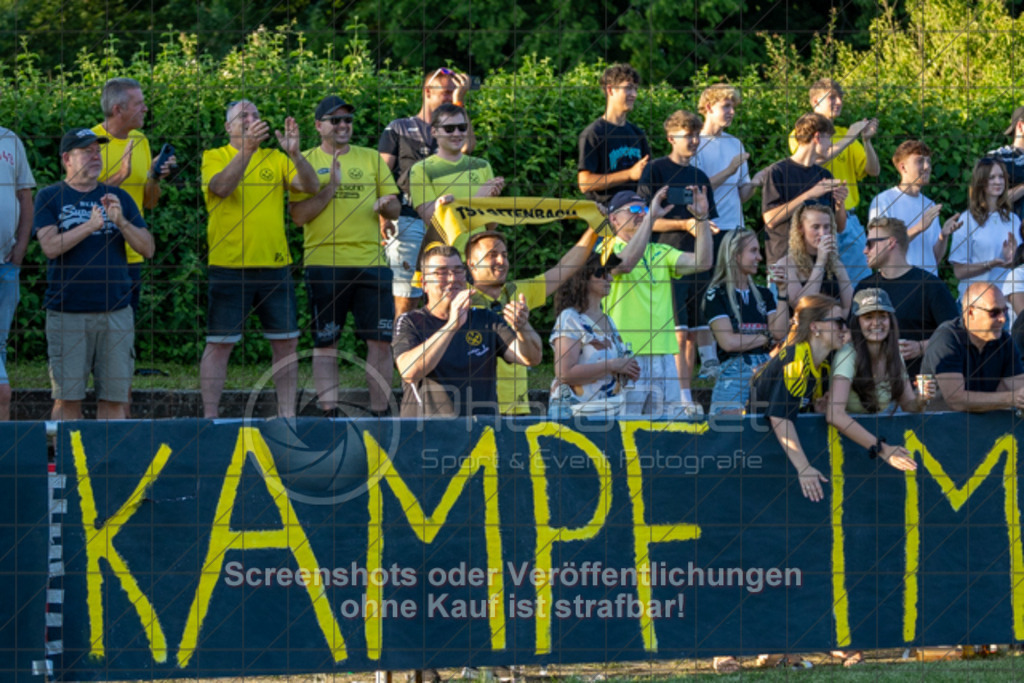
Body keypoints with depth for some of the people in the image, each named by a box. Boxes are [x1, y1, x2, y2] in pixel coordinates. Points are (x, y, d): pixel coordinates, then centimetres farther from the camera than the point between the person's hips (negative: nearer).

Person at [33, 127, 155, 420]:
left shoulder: (118, 197, 14)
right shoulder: (50, 197, 7)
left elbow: (148, 249, 8)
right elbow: (50, 246, -8)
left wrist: (121, 222, -8)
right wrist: (90, 226, -16)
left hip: (115, 311, 3)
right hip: (67, 313, -3)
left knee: (115, 396, 0)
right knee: (68, 397, -5)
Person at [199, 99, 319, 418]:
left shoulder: (275, 160, 11)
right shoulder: (215, 157, 3)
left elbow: (311, 186, -1)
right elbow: (221, 187, -17)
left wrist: (295, 153, -18)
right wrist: (246, 148, -27)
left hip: (275, 265, 4)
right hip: (229, 267, -4)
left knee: (285, 342, 6)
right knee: (220, 344, -2)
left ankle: (287, 414, 13)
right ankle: (209, 417, 2)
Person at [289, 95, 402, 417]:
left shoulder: (372, 159, 14)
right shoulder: (305, 162, 5)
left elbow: (395, 210, 14)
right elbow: (298, 215, -5)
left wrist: (385, 205, -9)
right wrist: (331, 186, -13)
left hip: (371, 262, 2)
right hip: (323, 264, -2)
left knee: (380, 340, -1)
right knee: (325, 342, 0)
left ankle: (379, 412, 6)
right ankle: (330, 412, 3)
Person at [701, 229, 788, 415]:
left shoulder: (764, 294, 18)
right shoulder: (716, 295, 2)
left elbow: (780, 333, 3)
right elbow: (728, 342, -9)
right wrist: (767, 338, 3)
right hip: (732, 375, -4)